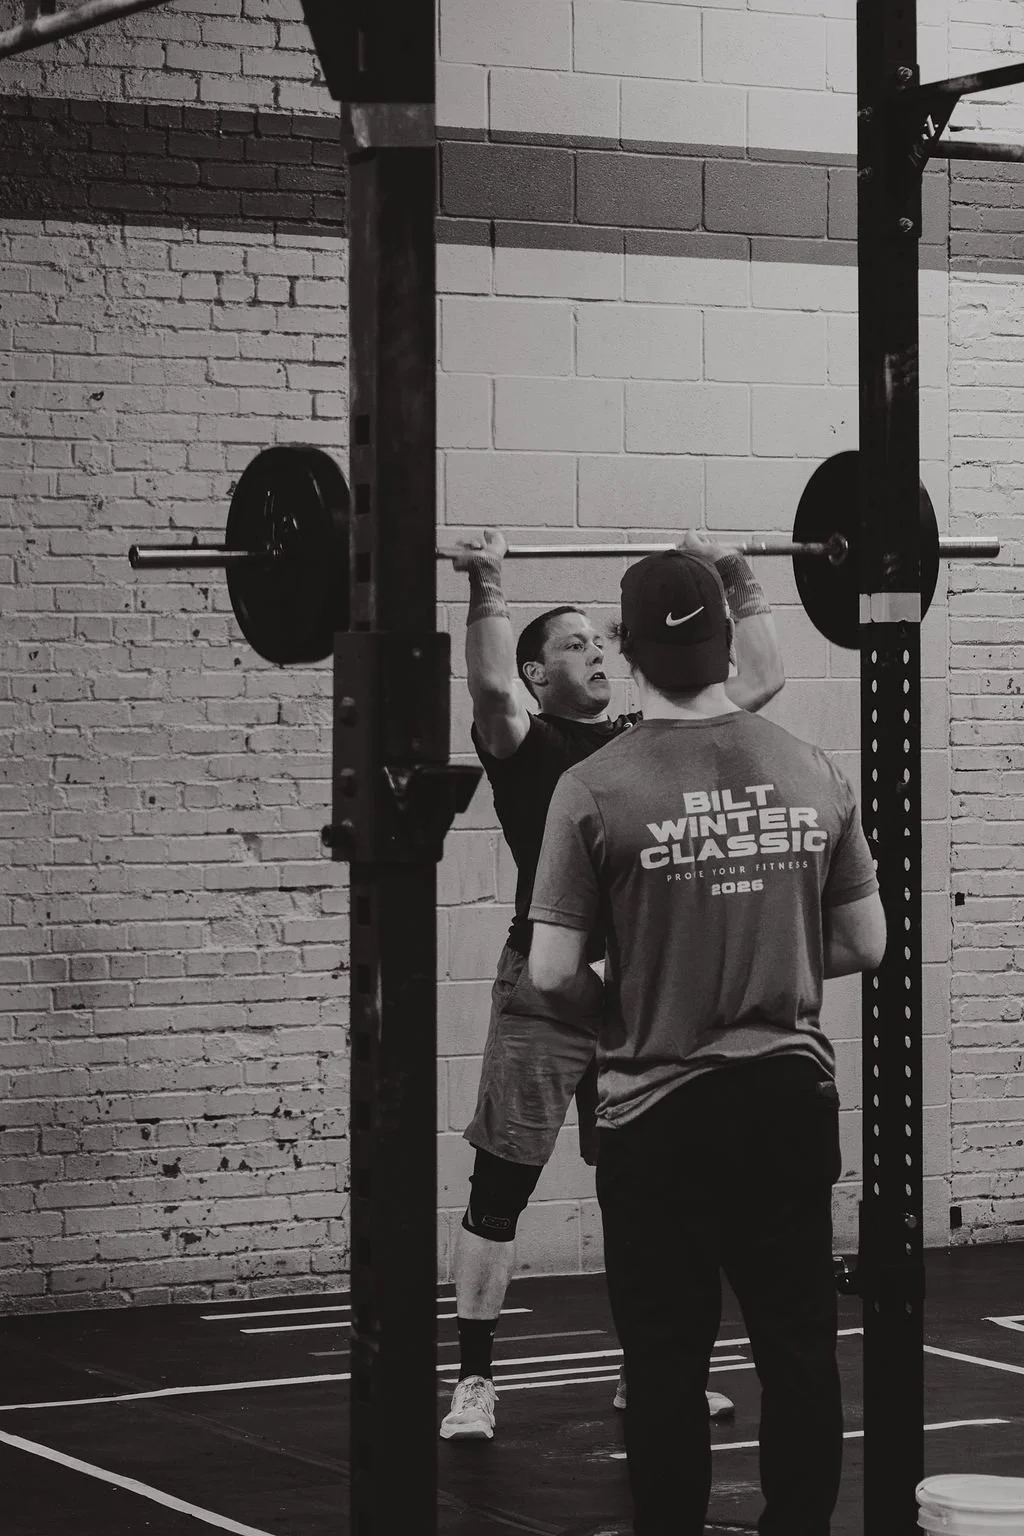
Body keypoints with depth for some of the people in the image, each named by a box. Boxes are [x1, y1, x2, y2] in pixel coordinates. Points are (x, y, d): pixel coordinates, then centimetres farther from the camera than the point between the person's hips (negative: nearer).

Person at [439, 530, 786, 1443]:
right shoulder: (524, 743, -4)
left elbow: (760, 681, 12)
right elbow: (492, 689, -27)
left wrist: (740, 582, 12)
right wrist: (488, 590, -26)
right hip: (547, 995, -6)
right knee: (500, 1190, -1)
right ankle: (475, 1384, 4)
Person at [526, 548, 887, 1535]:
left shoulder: (597, 788, -11)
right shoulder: (811, 774, 1)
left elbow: (551, 972, -12)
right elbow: (866, 943, 6)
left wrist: (621, 1016, 8)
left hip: (660, 1109, -3)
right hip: (789, 1093, 3)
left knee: (666, 1359, 4)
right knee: (799, 1348, 11)